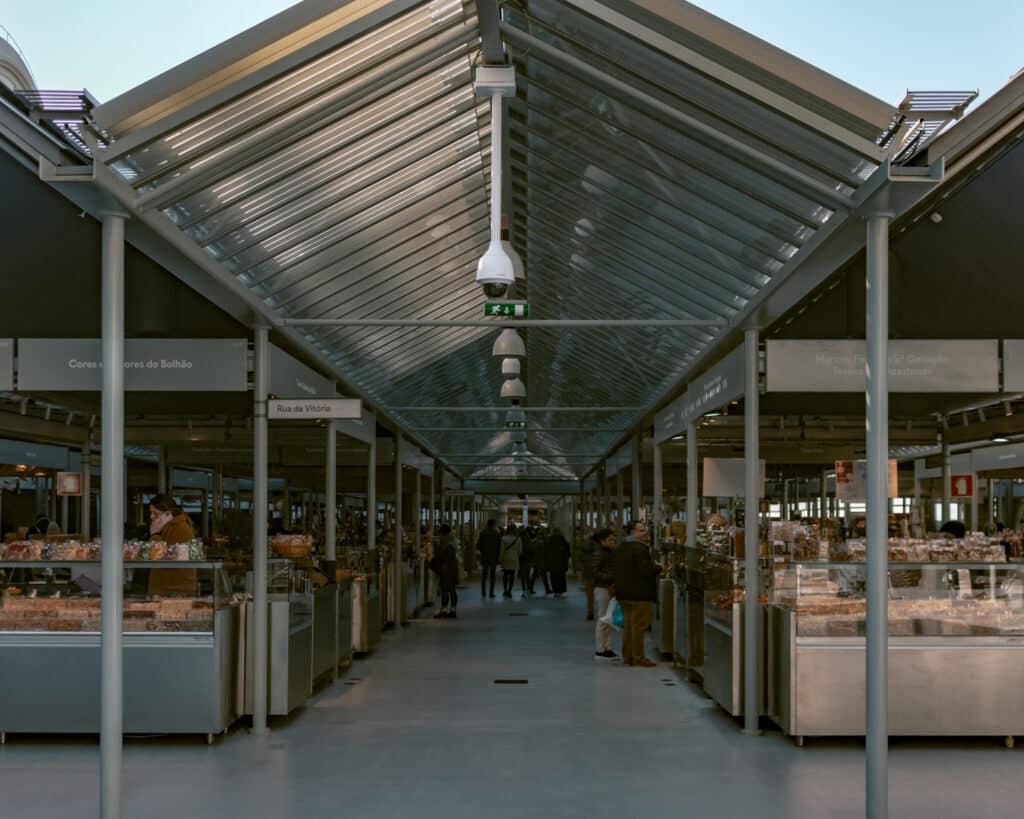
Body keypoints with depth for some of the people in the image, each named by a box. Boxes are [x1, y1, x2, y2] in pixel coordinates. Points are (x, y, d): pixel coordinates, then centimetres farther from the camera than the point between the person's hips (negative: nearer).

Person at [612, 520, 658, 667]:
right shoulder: (639, 548, -17)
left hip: (623, 593, 9)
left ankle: (627, 656, 19)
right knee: (638, 626, -4)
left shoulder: (621, 548, 14)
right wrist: (658, 567, -6)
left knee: (628, 625, 15)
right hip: (639, 593, -9)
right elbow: (646, 569, -24)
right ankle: (638, 658, -2)